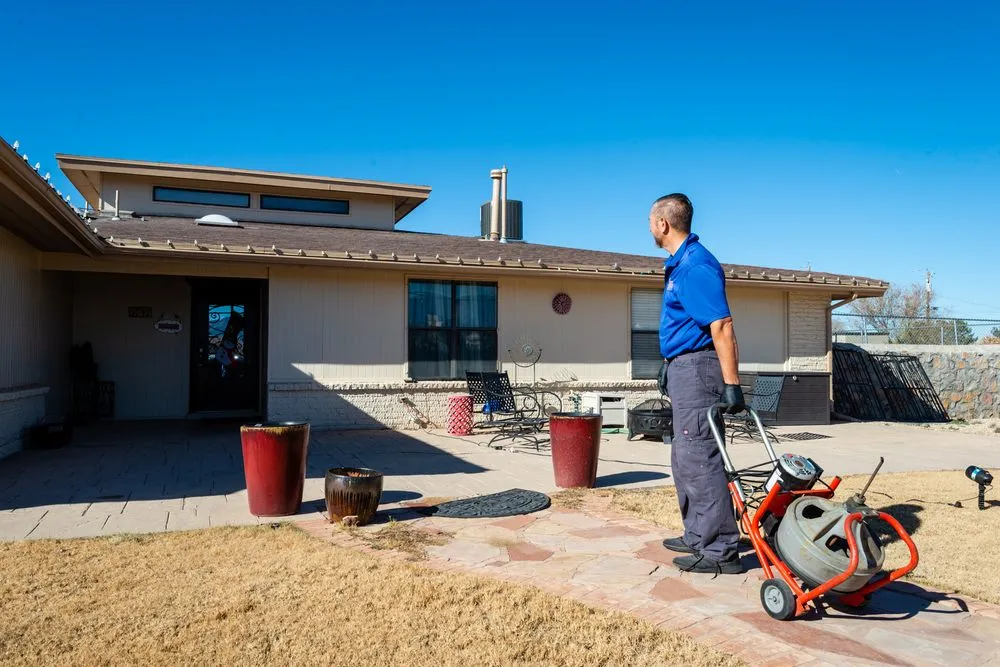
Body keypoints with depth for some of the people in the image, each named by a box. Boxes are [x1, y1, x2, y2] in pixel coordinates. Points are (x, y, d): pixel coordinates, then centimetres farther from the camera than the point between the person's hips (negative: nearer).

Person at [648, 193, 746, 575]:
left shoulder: (696, 265, -16)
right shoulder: (678, 264, 16)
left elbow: (722, 328, -22)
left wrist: (731, 384, -25)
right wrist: (668, 368, 26)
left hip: (696, 369, -11)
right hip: (683, 370, 11)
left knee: (699, 458, -8)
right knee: (685, 458, 16)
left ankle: (720, 551, -1)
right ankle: (699, 536, 27)